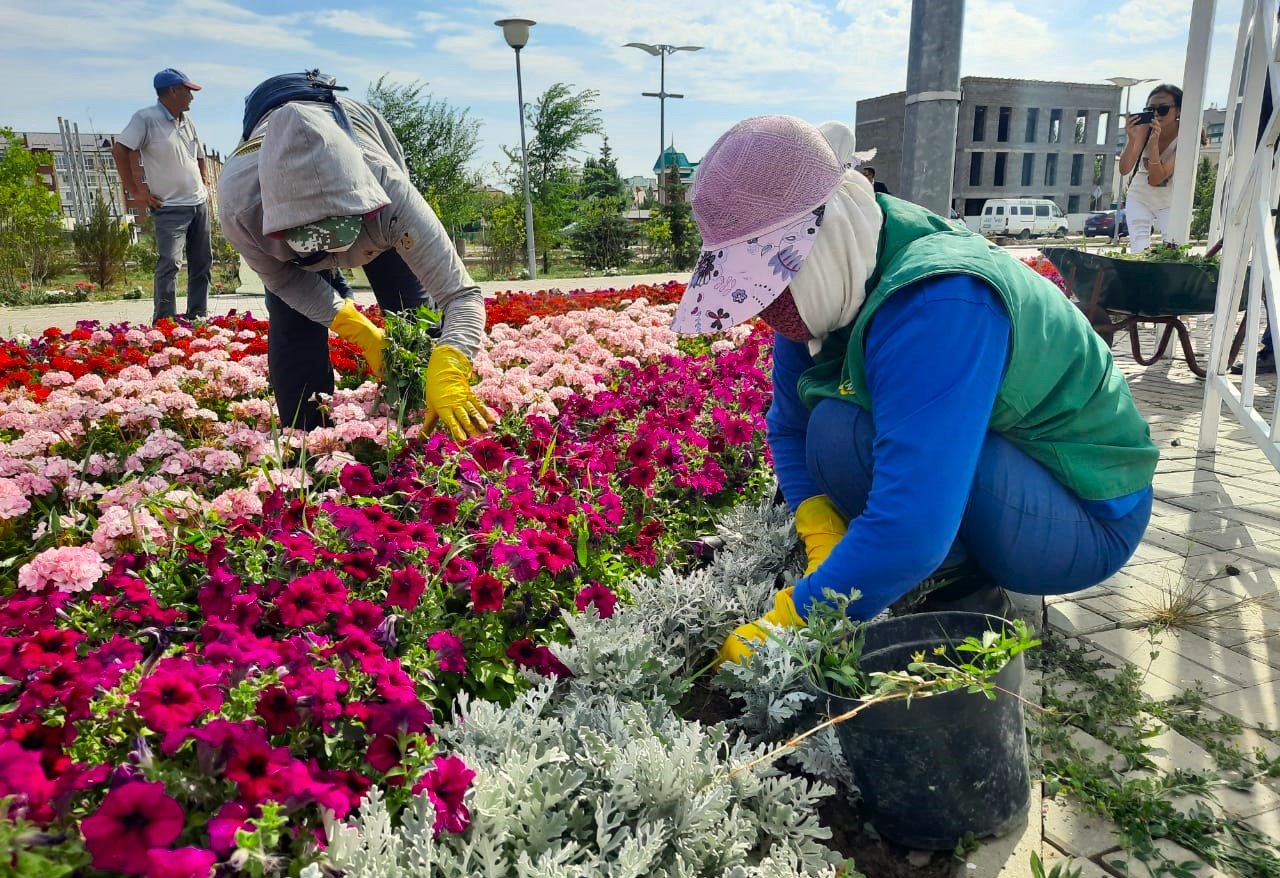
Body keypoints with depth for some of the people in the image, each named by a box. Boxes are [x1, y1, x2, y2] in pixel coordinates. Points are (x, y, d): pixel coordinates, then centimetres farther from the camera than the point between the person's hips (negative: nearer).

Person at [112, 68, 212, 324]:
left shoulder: (186, 120, 13)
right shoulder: (146, 118, -9)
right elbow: (119, 150, -13)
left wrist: (205, 182, 15)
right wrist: (135, 190, -12)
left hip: (199, 204, 8)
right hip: (171, 207, -7)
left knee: (202, 263, 8)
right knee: (169, 263, -15)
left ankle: (197, 317, 17)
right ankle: (164, 322, -10)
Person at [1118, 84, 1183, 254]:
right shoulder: (1144, 127, -18)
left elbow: (1156, 178, -29)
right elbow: (1124, 169, -25)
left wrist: (1154, 144, -40)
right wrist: (1132, 139, -41)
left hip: (1169, 202, -1)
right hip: (1140, 197, 1)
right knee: (1139, 250, -13)